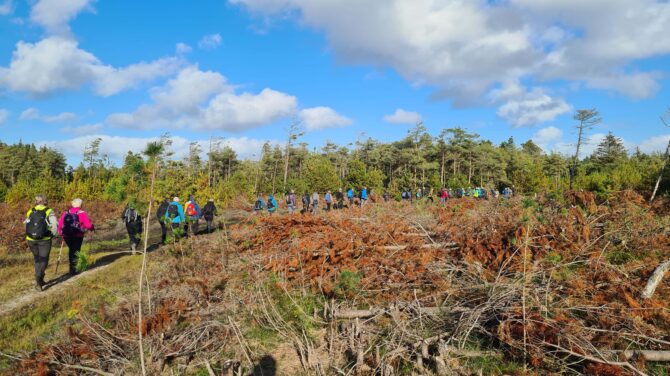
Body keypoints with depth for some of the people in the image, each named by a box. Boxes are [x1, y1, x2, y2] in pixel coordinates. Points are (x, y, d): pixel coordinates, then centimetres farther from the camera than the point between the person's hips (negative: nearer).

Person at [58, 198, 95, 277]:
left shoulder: (66, 213, 5)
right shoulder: (82, 213, -8)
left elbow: (60, 224, 2)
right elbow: (88, 225, -14)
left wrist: (61, 233, 17)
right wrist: (92, 228, 7)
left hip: (66, 236, 4)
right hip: (77, 236, -4)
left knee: (71, 249, 22)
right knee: (75, 251, 4)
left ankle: (72, 266, 29)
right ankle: (73, 269, 1)